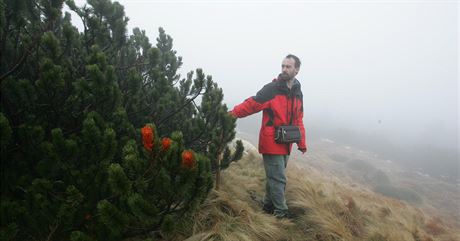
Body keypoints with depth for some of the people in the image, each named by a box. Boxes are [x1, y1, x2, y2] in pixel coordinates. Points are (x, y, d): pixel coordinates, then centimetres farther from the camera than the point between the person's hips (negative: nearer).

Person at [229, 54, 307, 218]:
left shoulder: (298, 93, 11)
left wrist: (302, 143, 14)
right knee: (278, 178, -2)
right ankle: (281, 212, 11)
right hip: (271, 143, -7)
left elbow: (298, 120, 15)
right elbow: (251, 104, -18)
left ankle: (268, 205, 33)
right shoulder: (271, 89, -10)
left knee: (275, 177, 17)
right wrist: (232, 114, -31)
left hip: (285, 144, 7)